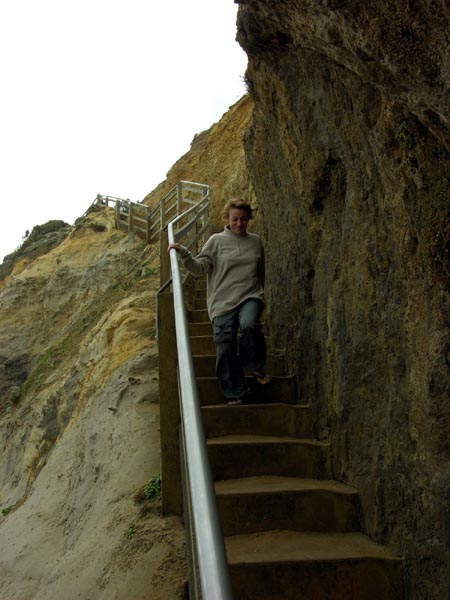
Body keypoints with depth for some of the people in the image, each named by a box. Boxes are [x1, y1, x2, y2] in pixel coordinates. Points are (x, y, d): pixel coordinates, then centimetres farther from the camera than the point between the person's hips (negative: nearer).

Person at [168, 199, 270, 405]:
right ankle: (235, 394, 11)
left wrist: (261, 296, 25)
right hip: (223, 301, 0)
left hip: (250, 297, 0)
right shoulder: (216, 241, 5)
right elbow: (200, 268, -2)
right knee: (225, 349, -4)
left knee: (249, 324, -32)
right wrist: (184, 255, -18)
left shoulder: (255, 241, 13)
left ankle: (255, 365, -5)